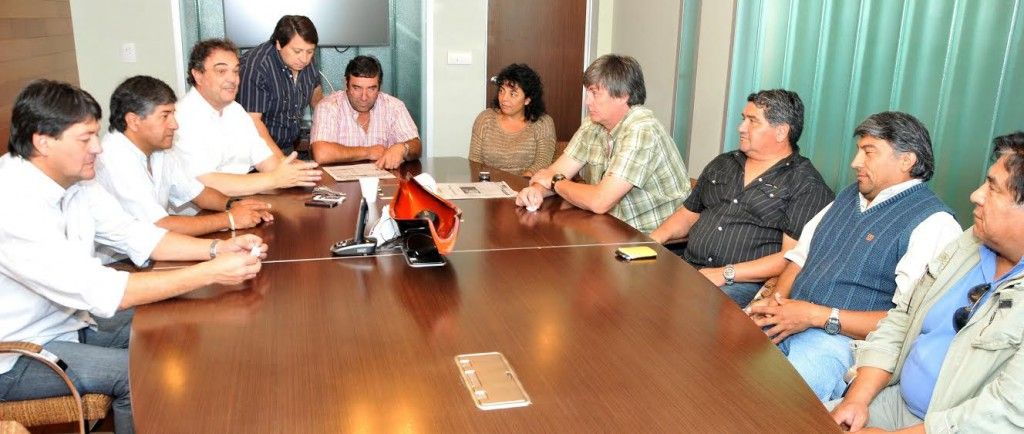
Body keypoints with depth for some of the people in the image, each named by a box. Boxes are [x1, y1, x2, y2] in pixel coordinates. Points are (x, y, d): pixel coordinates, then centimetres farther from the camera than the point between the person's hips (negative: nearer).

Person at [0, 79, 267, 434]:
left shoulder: (73, 180, -5)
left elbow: (137, 236, 2)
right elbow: (101, 292, -34)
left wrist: (217, 249, -14)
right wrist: (211, 273, -33)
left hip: (68, 317, 8)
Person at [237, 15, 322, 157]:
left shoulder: (306, 61, 2)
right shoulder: (255, 67, -18)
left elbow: (315, 91, 20)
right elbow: (252, 121, -21)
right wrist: (281, 160, -27)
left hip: (290, 149, 4)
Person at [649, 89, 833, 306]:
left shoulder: (807, 185, -2)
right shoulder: (723, 164, 20)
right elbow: (689, 214, 25)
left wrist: (725, 274, -17)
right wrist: (654, 239, 4)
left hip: (747, 283, -6)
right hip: (686, 269, 7)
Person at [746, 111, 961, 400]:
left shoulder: (933, 222, -7)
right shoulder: (850, 196, 19)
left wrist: (818, 316, -17)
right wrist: (775, 300, 1)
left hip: (843, 339, -7)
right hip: (785, 320, 8)